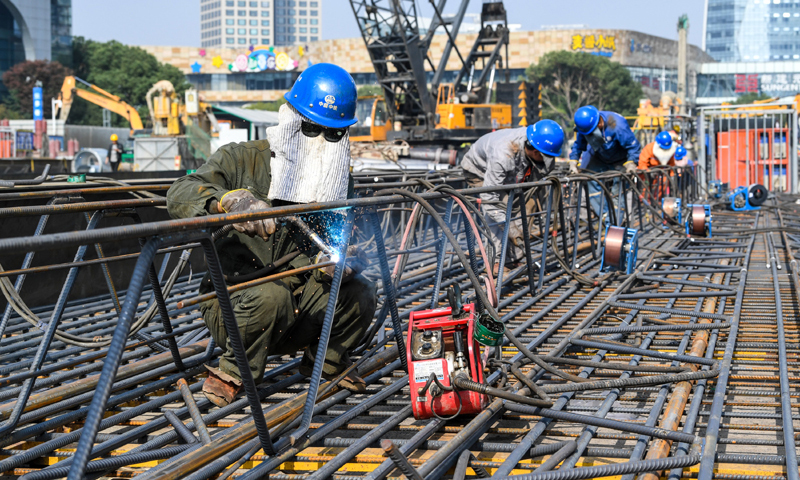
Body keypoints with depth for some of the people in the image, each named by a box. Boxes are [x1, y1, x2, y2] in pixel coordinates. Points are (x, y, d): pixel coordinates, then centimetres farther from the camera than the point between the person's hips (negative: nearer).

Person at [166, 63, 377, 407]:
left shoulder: (341, 183, 7)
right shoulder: (241, 160, -7)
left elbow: (354, 242, 3)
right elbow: (179, 195, -22)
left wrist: (347, 259, -24)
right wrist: (230, 200, -44)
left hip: (296, 317, 5)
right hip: (233, 305, -4)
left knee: (359, 292, -18)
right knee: (271, 295, -36)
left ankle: (325, 362, 10)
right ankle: (233, 372, -10)